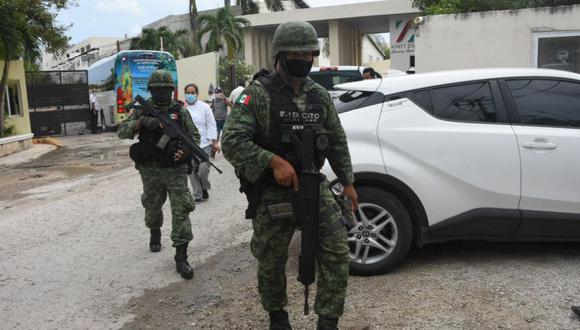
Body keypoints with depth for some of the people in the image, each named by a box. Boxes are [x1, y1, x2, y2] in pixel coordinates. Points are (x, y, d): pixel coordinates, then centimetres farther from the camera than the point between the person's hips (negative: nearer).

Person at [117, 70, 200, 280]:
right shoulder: (142, 110, 0)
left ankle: (181, 258, -4)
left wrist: (185, 151, -15)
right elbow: (122, 133, -7)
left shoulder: (180, 110, 0)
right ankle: (155, 233, 51)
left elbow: (194, 135, 5)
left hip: (176, 170, -1)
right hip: (150, 171, 1)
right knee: (152, 208, 19)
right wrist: (141, 122, -24)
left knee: (181, 211, -8)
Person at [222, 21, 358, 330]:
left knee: (337, 253, -2)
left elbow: (337, 141, 15)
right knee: (271, 261, 11)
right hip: (272, 194, -4)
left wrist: (348, 182, 14)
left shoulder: (320, 95, 7)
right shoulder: (258, 93, -10)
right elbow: (231, 141, -18)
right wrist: (274, 161, -28)